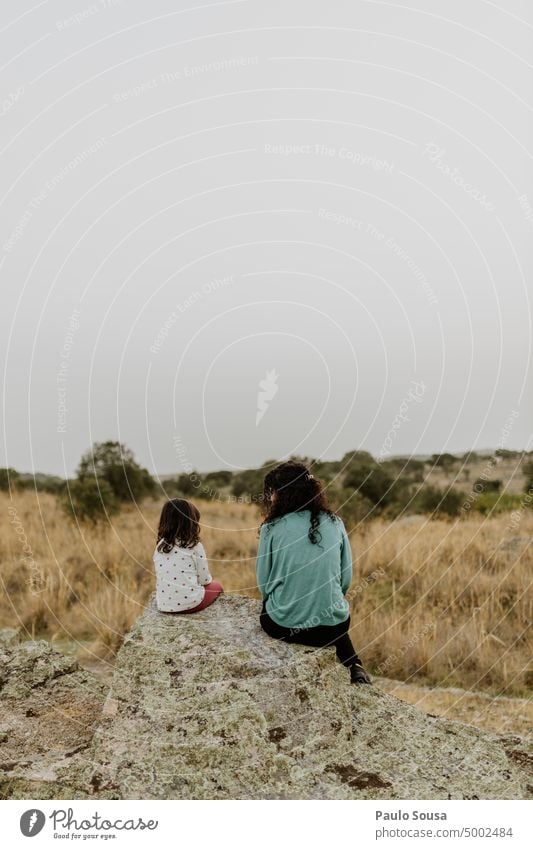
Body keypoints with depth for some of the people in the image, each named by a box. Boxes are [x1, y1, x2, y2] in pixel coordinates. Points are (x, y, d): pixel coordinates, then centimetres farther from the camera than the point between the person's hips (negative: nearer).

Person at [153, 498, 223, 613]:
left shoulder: (160, 546, 6)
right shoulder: (195, 546, -8)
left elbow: (161, 577, 12)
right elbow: (204, 579, -4)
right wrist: (208, 579, 21)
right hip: (189, 603, -5)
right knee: (216, 586, 26)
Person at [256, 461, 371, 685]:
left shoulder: (272, 528, -10)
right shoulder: (335, 523, -2)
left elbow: (263, 581, -4)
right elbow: (346, 578, 4)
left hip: (283, 627, -2)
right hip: (332, 628, 3)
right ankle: (355, 668, 17)